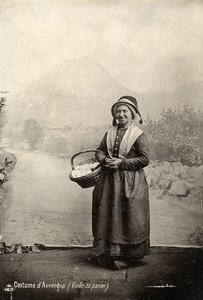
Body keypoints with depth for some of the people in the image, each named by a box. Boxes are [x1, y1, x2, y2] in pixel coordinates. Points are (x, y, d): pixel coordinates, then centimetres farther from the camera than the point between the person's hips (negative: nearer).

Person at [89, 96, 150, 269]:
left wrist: (122, 162, -16)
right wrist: (105, 160, -8)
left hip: (130, 182, -5)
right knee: (107, 215, 10)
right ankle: (107, 251, 24)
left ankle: (127, 255, 15)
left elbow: (145, 159, -12)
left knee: (127, 218, 0)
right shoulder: (110, 133, 9)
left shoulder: (138, 135, -8)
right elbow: (100, 151, 15)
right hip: (109, 180, 5)